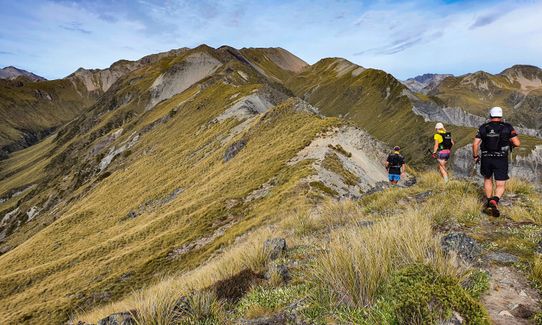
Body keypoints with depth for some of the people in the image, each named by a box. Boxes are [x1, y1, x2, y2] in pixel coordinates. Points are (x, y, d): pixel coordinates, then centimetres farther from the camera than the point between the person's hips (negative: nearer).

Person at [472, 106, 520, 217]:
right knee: (501, 185, 3)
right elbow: (517, 143, -9)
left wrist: (475, 156, 8)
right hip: (501, 159, -2)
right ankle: (495, 200, -25)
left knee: (487, 179, 25)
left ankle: (489, 201, 26)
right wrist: (510, 142, 14)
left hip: (486, 158, 2)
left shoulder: (483, 127, 0)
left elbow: (475, 144, -5)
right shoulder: (507, 127, -4)